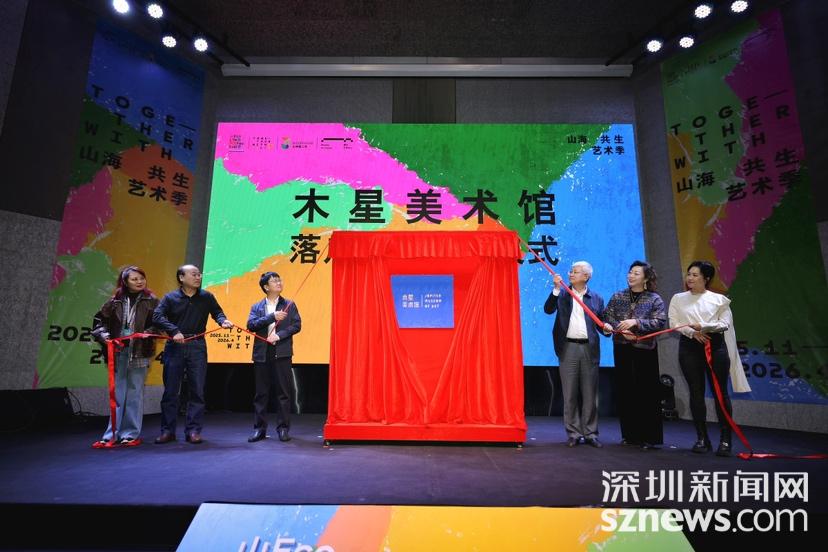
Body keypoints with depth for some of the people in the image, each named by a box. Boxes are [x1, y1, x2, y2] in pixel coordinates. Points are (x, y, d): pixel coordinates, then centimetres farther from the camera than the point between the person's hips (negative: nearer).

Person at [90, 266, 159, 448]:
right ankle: (112, 435, 16)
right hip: (118, 352, 3)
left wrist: (148, 333, -20)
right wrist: (103, 335, -4)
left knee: (135, 394, 4)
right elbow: (99, 320, 13)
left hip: (139, 352, -3)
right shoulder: (115, 301, 9)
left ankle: (131, 434, 12)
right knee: (117, 393, 9)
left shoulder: (151, 301, 3)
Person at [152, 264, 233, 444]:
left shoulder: (206, 297, 7)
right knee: (170, 390, 6)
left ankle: (193, 430, 11)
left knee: (197, 390, 2)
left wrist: (223, 320, -9)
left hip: (197, 347, 1)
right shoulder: (170, 298, 3)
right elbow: (157, 316, -8)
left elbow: (217, 312, 15)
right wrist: (174, 330, -22)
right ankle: (168, 430, 18)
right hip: (175, 347, -1)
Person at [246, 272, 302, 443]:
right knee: (261, 393, 7)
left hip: (282, 353, -1)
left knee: (284, 392, 1)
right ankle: (259, 429, 17)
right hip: (262, 354, 1)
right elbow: (251, 325, -5)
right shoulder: (256, 307, 10)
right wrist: (272, 316, -14)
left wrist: (279, 335, -13)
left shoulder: (289, 305, 7)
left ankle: (283, 428, 12)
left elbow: (297, 325, -1)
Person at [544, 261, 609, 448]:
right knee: (570, 393, 4)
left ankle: (590, 433, 18)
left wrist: (606, 327, -13)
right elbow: (548, 309, -8)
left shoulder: (596, 299, 9)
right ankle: (574, 433, 14)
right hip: (568, 348, 0)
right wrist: (556, 288, -15)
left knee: (590, 393, 6)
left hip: (589, 348, 1)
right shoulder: (562, 295, 7)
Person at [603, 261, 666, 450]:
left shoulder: (654, 299, 1)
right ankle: (629, 434, 17)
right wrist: (622, 330, -14)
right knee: (625, 391, 6)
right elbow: (607, 318, 2)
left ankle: (649, 436, 9)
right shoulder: (618, 297, 8)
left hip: (645, 349, -2)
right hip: (622, 349, 3)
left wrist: (636, 322, -20)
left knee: (647, 393, -1)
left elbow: (660, 322, -10)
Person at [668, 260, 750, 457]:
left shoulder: (719, 299, 5)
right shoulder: (678, 299, 9)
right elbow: (674, 323, 1)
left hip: (715, 346, -1)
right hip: (689, 347, 1)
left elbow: (725, 324, -4)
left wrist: (703, 326, -18)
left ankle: (725, 439, 8)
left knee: (720, 392, 0)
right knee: (696, 392, 3)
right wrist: (693, 332, -13)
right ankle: (702, 438, 11)